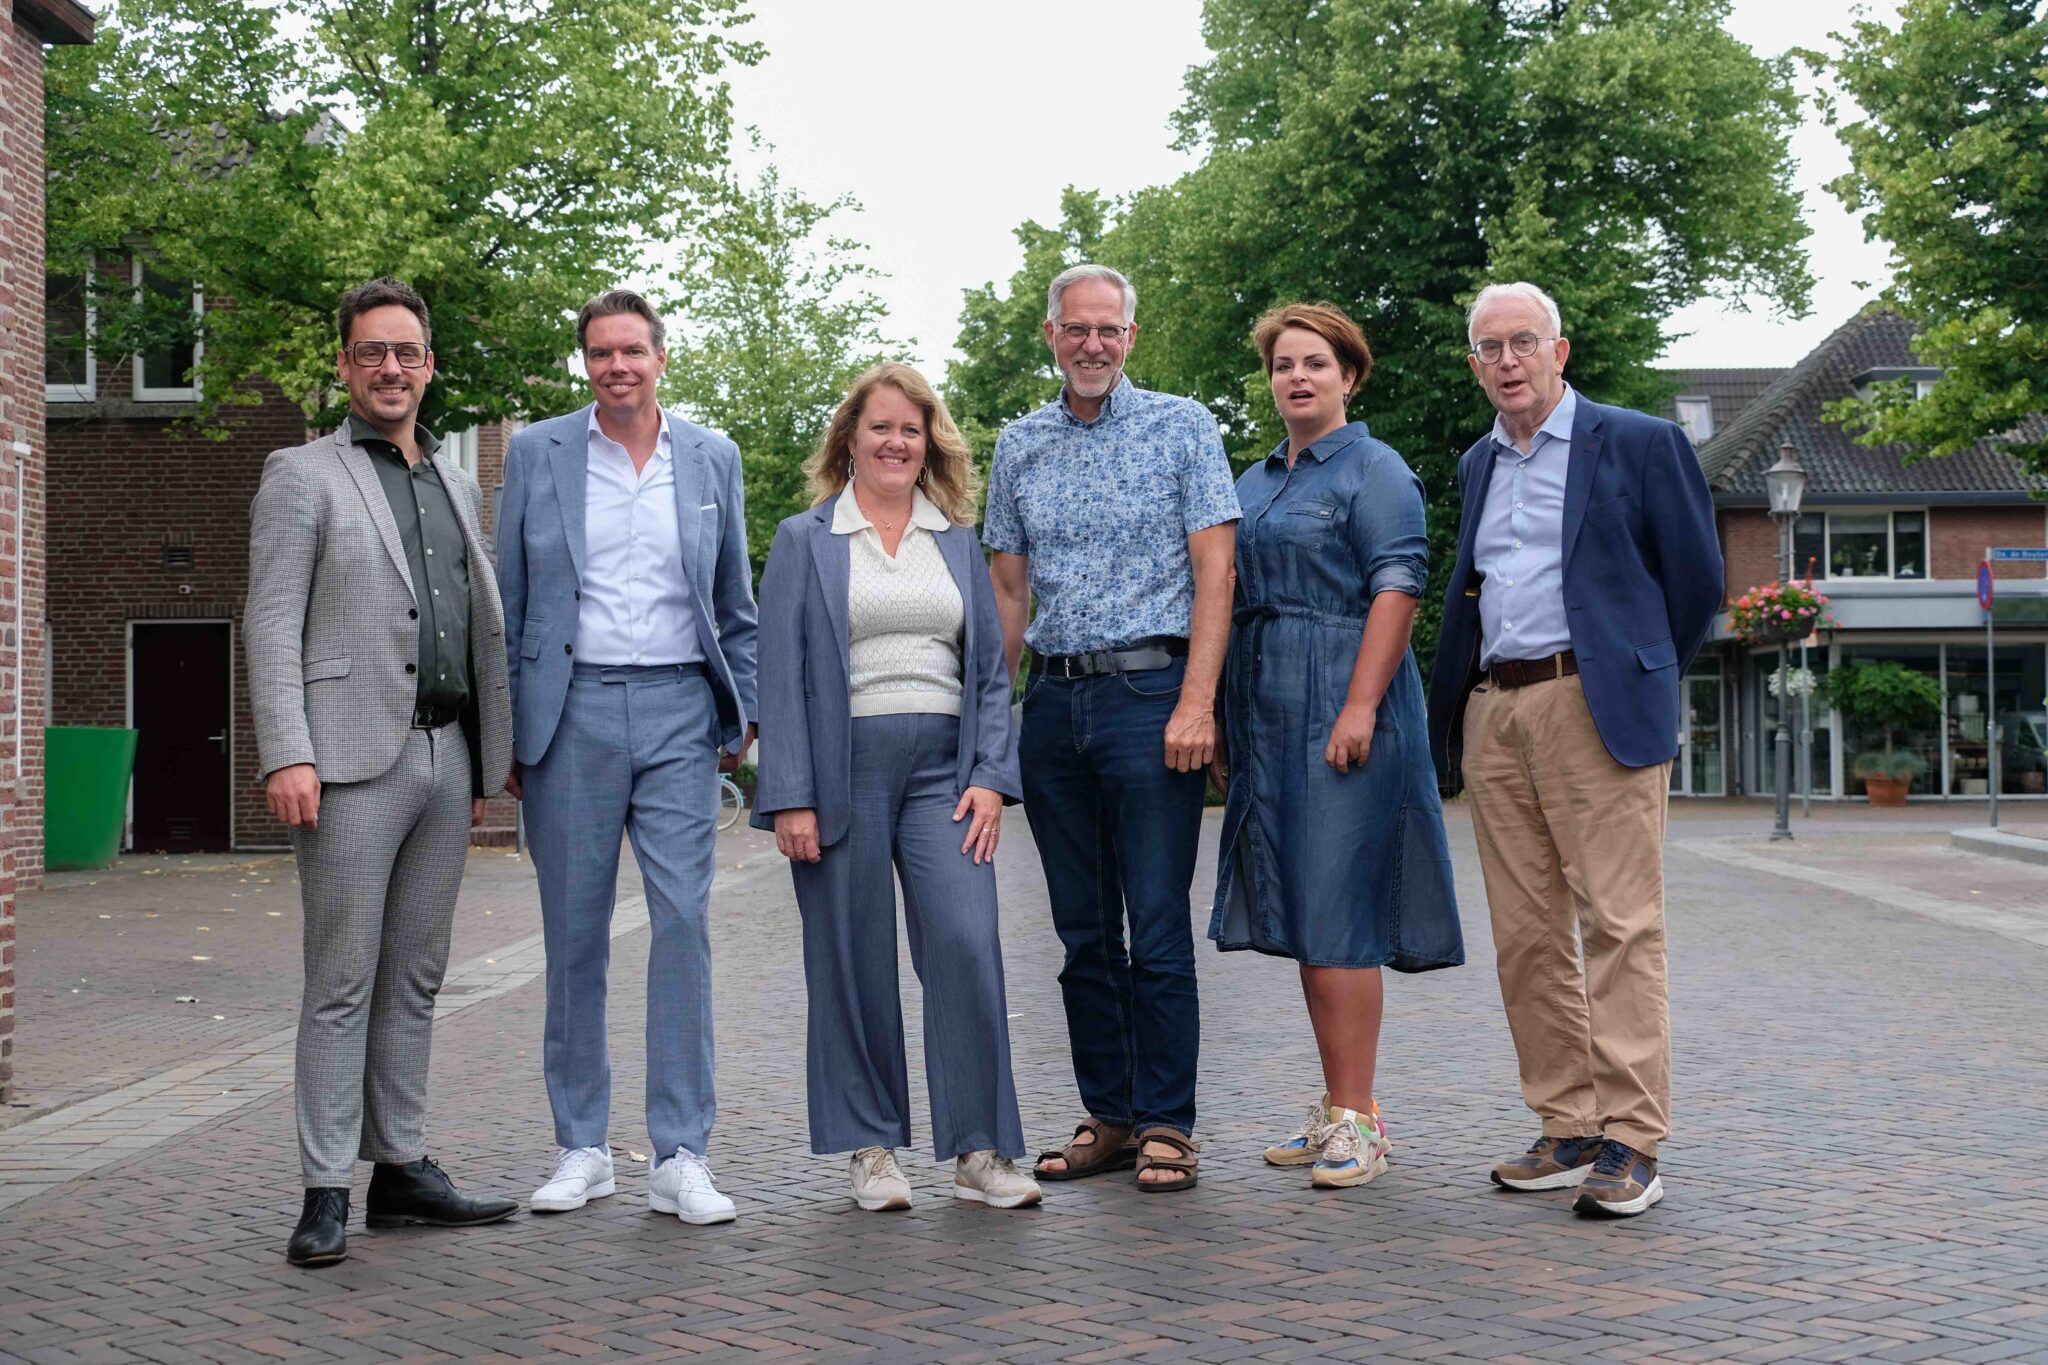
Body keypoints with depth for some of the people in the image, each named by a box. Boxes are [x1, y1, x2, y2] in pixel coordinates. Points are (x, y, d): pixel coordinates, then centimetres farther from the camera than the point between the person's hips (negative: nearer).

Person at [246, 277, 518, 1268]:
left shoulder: (459, 487, 19)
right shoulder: (302, 475, 2)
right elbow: (271, 626, -6)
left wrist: (488, 761, 13)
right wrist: (287, 756, -16)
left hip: (446, 755, 6)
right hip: (355, 758, -6)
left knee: (414, 977, 10)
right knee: (342, 982, -5)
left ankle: (401, 1168, 17)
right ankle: (325, 1192, -1)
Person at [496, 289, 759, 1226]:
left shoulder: (712, 459, 10)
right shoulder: (536, 453, 5)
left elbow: (735, 604, 15)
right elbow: (508, 603, 7)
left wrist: (742, 713, 9)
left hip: (677, 709, 1)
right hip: (571, 710, 0)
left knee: (684, 921, -6)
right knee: (574, 933, 4)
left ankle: (680, 1157, -1)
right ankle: (581, 1148, 16)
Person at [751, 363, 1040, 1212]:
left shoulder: (959, 542, 16)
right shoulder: (804, 541, 7)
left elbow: (991, 669, 13)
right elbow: (781, 675, 1)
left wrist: (991, 777, 1)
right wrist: (789, 798, -8)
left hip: (942, 769, 2)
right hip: (843, 769, -2)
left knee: (967, 944, -10)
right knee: (854, 963, 2)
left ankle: (980, 1150, -3)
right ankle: (870, 1148, 14)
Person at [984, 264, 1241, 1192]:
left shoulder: (1182, 427, 1)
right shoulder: (1019, 446, 13)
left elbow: (1214, 573, -5)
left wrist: (1196, 704, -15)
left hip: (1150, 692, -4)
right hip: (1054, 700, 5)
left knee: (1158, 931, -5)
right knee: (1082, 933, 9)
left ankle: (1166, 1125, 4)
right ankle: (1107, 1117, 18)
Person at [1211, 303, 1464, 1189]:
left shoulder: (1374, 470, -3)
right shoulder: (1254, 483, 19)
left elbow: (1397, 588, -12)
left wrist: (1360, 707, -21)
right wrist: (1225, 729, 16)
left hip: (1341, 707, -8)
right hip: (1268, 716, 8)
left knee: (1333, 908, -10)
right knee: (1301, 911, 9)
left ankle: (1358, 1120, -6)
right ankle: (1335, 1110, 16)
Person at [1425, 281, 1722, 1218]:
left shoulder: (1638, 443, 1)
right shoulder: (1478, 464, 19)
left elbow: (1696, 577, 5)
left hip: (1595, 708, -6)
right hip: (1494, 712, 6)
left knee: (1618, 923, -8)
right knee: (1525, 935, 6)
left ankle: (1630, 1143, -6)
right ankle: (1569, 1131, 13)